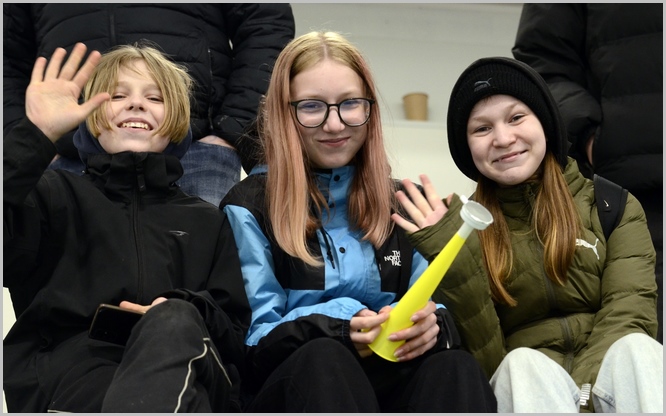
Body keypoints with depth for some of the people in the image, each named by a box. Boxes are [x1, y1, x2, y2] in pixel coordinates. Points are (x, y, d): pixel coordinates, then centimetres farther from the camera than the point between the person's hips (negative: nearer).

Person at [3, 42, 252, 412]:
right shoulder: (56, 195, 21)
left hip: (185, 367, 2)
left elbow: (236, 336, 19)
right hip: (71, 365, -1)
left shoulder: (205, 220, 29)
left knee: (174, 322, -37)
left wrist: (183, 317, -4)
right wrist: (38, 135, -7)